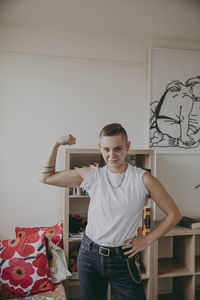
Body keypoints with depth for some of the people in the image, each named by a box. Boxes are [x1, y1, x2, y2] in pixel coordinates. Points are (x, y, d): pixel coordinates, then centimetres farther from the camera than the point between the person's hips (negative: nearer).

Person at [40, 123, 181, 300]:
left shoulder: (143, 179, -9)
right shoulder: (91, 176, -3)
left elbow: (174, 214, -1)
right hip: (89, 255, 2)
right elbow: (46, 177, 3)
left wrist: (146, 240, -4)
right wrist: (57, 144, -6)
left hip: (123, 259, -2)